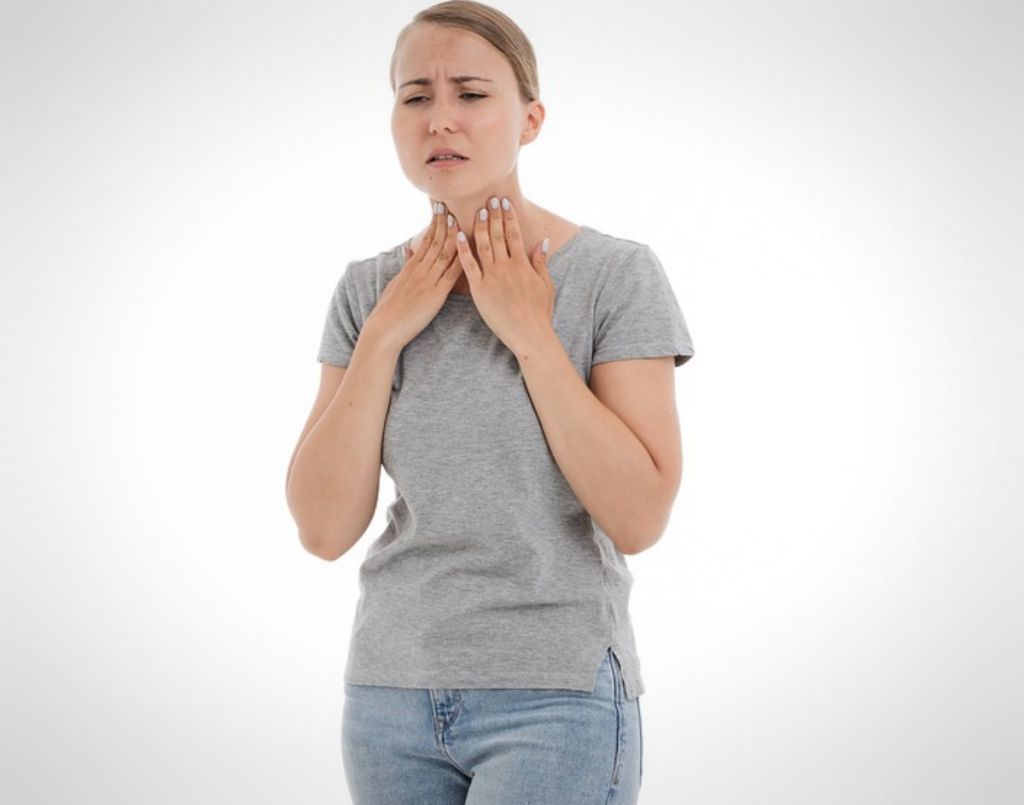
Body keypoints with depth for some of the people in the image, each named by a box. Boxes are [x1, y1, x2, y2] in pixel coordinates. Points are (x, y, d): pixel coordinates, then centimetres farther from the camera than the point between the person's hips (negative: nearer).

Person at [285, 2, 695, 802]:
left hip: (556, 699, -4)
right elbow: (324, 528, -4)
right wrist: (387, 334, -11)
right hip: (392, 692, 5)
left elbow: (639, 518, -15)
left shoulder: (617, 275, -9)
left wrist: (530, 333, -17)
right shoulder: (368, 292, 2)